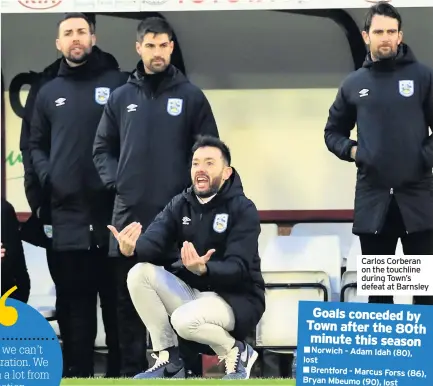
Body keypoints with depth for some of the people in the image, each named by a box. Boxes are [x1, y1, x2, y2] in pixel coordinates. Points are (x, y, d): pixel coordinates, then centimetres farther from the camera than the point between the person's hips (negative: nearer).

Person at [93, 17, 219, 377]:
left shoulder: (191, 96, 2)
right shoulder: (121, 97, 9)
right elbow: (103, 147, 14)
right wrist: (114, 180, -1)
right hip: (130, 211, 3)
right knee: (130, 296, 5)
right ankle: (132, 368, 12)